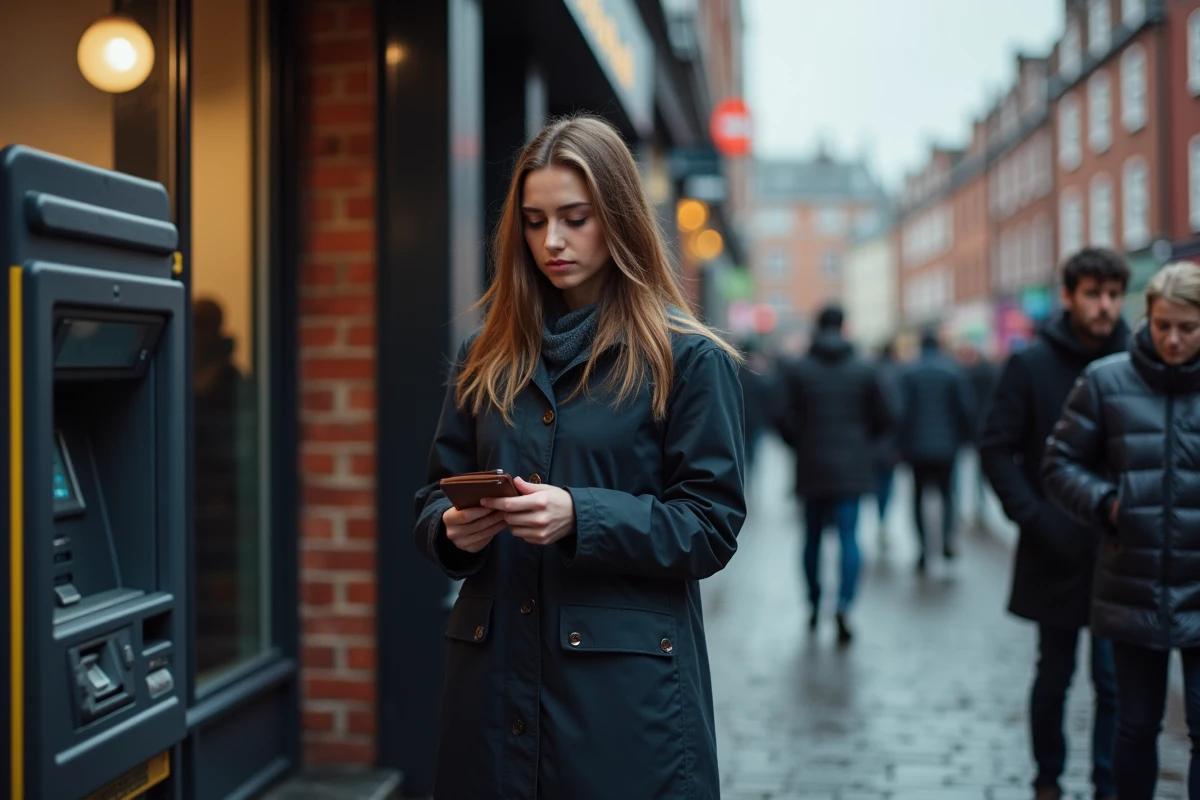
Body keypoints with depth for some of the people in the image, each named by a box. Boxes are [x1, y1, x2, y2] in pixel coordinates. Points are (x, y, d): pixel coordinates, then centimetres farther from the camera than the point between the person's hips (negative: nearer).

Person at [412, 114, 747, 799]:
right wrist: (452, 528, -9)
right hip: (493, 675, 4)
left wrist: (580, 517, -21)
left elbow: (711, 527, -8)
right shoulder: (486, 358, 10)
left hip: (628, 684, -4)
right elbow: (436, 494, 14)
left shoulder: (689, 359, -4)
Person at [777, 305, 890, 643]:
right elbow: (882, 419, 2)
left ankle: (814, 605, 22)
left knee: (813, 536, 14)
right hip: (852, 467, 0)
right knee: (849, 537, -3)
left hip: (812, 467, 1)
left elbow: (788, 421, -8)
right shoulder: (864, 370, 0)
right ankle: (844, 605, -20)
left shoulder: (797, 371, -3)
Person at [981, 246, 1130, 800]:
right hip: (1056, 553, 0)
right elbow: (996, 448, -2)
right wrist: (1033, 517, -10)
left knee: (1115, 681, 2)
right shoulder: (1031, 366, -3)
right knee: (1054, 676, 13)